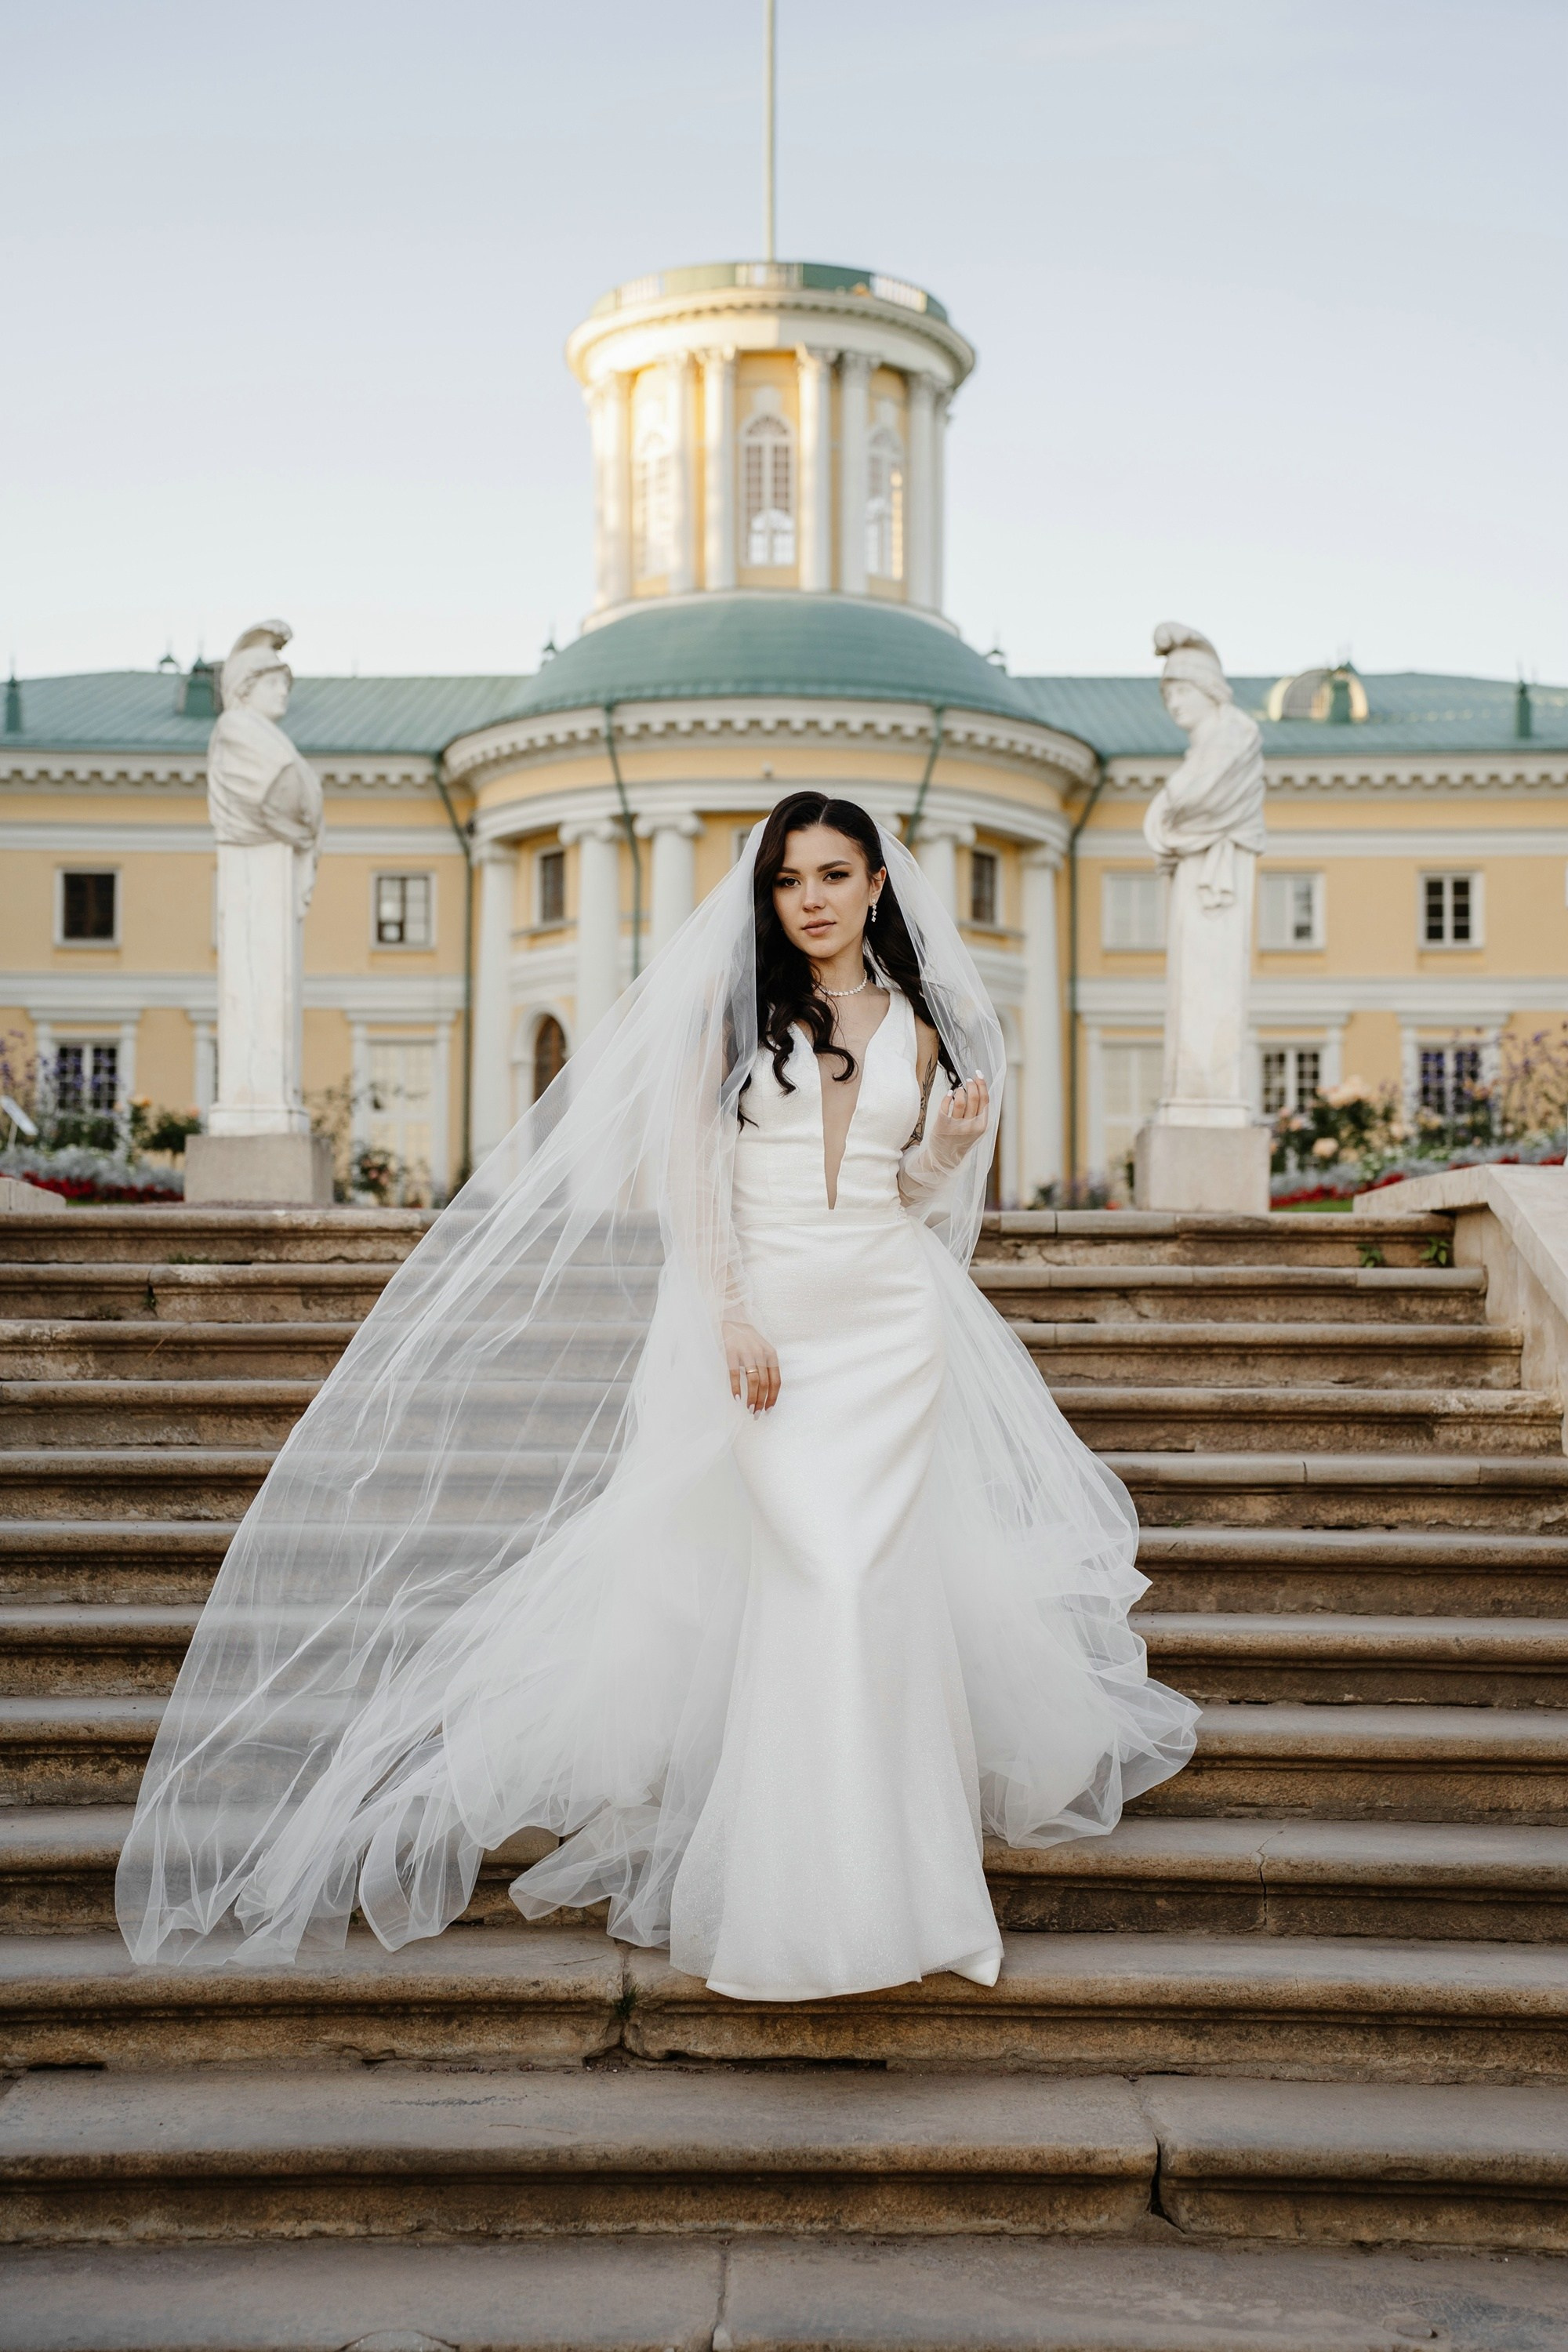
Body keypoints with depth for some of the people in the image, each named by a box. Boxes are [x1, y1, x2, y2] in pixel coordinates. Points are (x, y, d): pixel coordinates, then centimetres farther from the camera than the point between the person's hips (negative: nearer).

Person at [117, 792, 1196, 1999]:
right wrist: (733, 1315, -12)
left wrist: (955, 1143, -5)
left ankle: (882, 1868, 14)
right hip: (757, 1313, -2)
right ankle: (811, 1875, 4)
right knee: (812, 1572, -10)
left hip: (888, 1317, 2)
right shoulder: (731, 1005, 3)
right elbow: (691, 1170, -2)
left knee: (873, 1572, -3)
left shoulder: (917, 1023, 11)